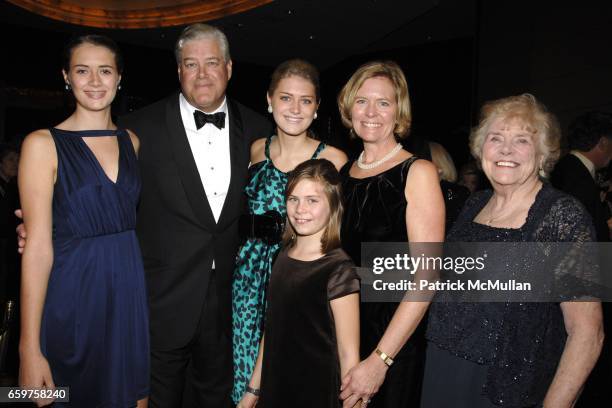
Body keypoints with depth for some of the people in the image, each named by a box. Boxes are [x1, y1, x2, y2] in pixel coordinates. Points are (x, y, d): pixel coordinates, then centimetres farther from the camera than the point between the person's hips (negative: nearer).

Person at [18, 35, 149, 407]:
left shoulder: (132, 140, 8)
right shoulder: (43, 144, -6)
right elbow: (38, 248, -10)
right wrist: (30, 349, -12)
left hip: (131, 294, 4)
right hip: (74, 297, -4)